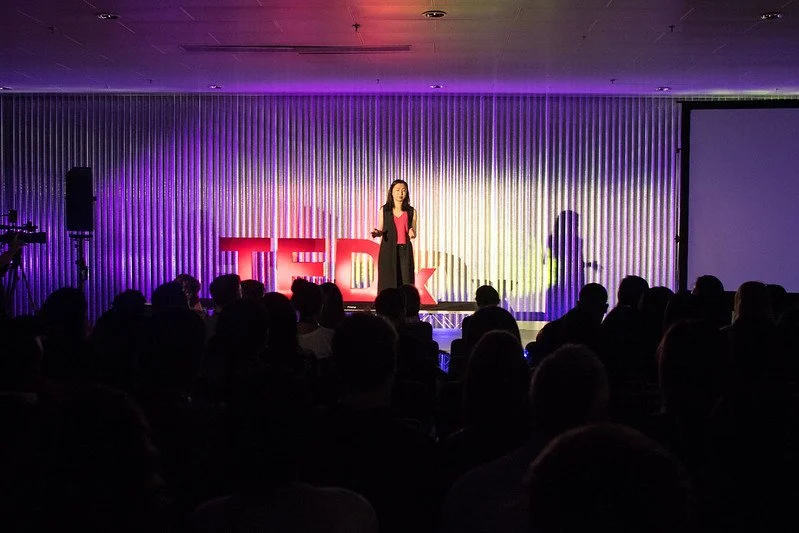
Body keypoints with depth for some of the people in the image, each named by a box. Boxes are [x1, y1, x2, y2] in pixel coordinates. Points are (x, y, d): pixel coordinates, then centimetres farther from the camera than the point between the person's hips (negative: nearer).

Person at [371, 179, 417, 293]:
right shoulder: (384, 210, 7)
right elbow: (380, 231, 12)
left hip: (405, 250, 1)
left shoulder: (411, 211, 8)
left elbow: (414, 234, 13)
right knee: (387, 283, -4)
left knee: (405, 282, -5)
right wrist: (377, 233, -11)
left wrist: (412, 233, -10)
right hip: (388, 250, 0)